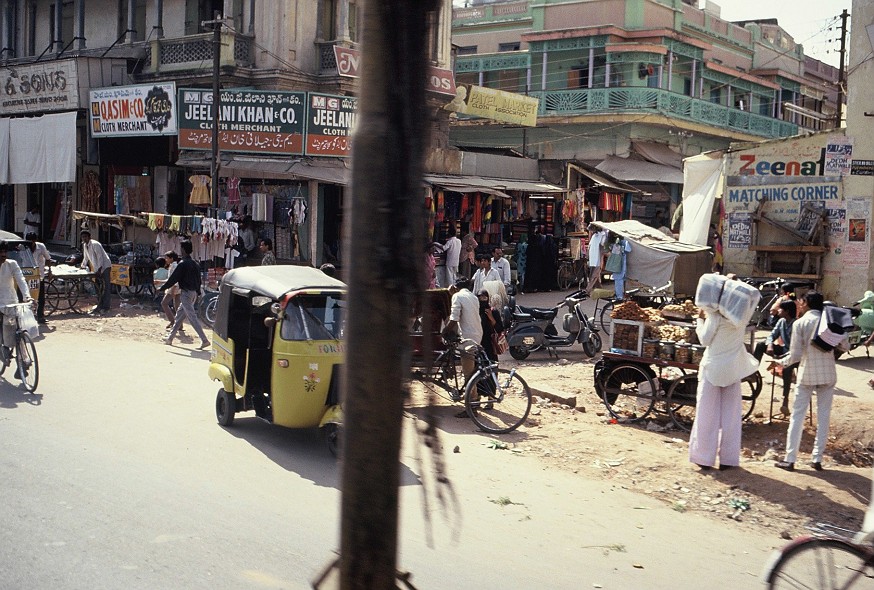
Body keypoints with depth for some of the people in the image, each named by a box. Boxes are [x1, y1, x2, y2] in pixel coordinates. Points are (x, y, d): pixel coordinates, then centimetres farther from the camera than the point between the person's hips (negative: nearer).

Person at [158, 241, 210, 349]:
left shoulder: (182, 264, -15)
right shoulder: (194, 263, 11)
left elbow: (173, 278, -13)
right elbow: (198, 279, 16)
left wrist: (162, 288, -2)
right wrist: (198, 292, 21)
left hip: (186, 293, -9)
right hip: (193, 293, 9)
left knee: (192, 317, -8)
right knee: (179, 315, 17)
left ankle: (204, 340, -13)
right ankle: (170, 338, 24)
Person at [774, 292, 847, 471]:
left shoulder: (800, 323, -7)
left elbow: (795, 355, -9)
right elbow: (844, 346, 2)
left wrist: (780, 362, 7)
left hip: (807, 374, -3)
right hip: (828, 375, 3)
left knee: (797, 416, 4)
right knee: (824, 416, 9)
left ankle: (790, 460, 5)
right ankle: (817, 459, 11)